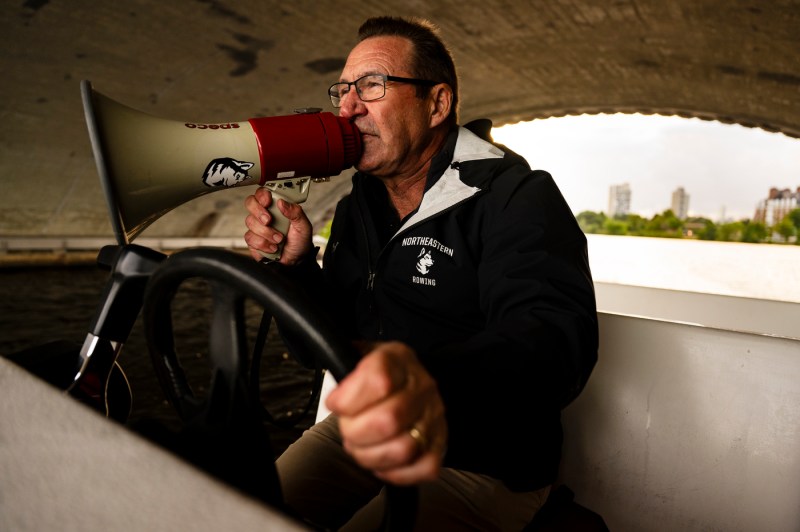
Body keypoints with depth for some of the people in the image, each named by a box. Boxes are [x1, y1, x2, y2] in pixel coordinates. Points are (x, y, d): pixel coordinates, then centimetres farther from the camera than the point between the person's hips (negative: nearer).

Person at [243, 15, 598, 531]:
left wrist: (441, 386, -53)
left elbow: (558, 333, -32)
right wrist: (295, 266, -9)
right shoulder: (357, 206, 8)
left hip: (484, 466, -5)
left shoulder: (516, 196, -13)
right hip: (362, 432, 6)